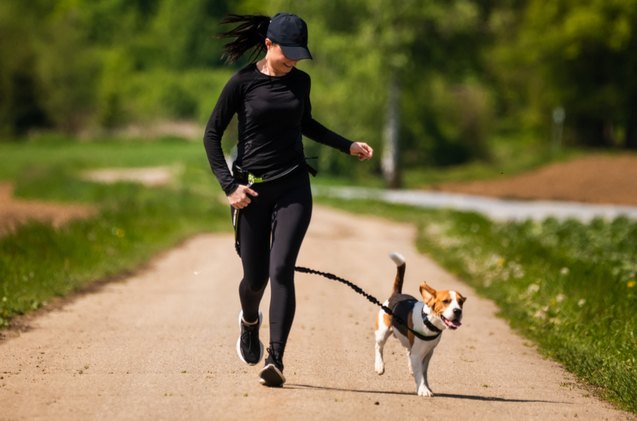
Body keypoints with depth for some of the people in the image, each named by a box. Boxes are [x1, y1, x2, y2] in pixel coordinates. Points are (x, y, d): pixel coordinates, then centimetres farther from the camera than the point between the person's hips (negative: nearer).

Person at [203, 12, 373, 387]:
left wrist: (348, 146, 18)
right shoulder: (243, 83, -7)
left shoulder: (300, 82, 6)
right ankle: (250, 321, 42)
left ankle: (276, 360, -16)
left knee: (281, 270, -15)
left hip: (293, 188, 2)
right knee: (255, 278, 5)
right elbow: (212, 135, -2)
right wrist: (229, 185, -11)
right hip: (252, 190, -2)